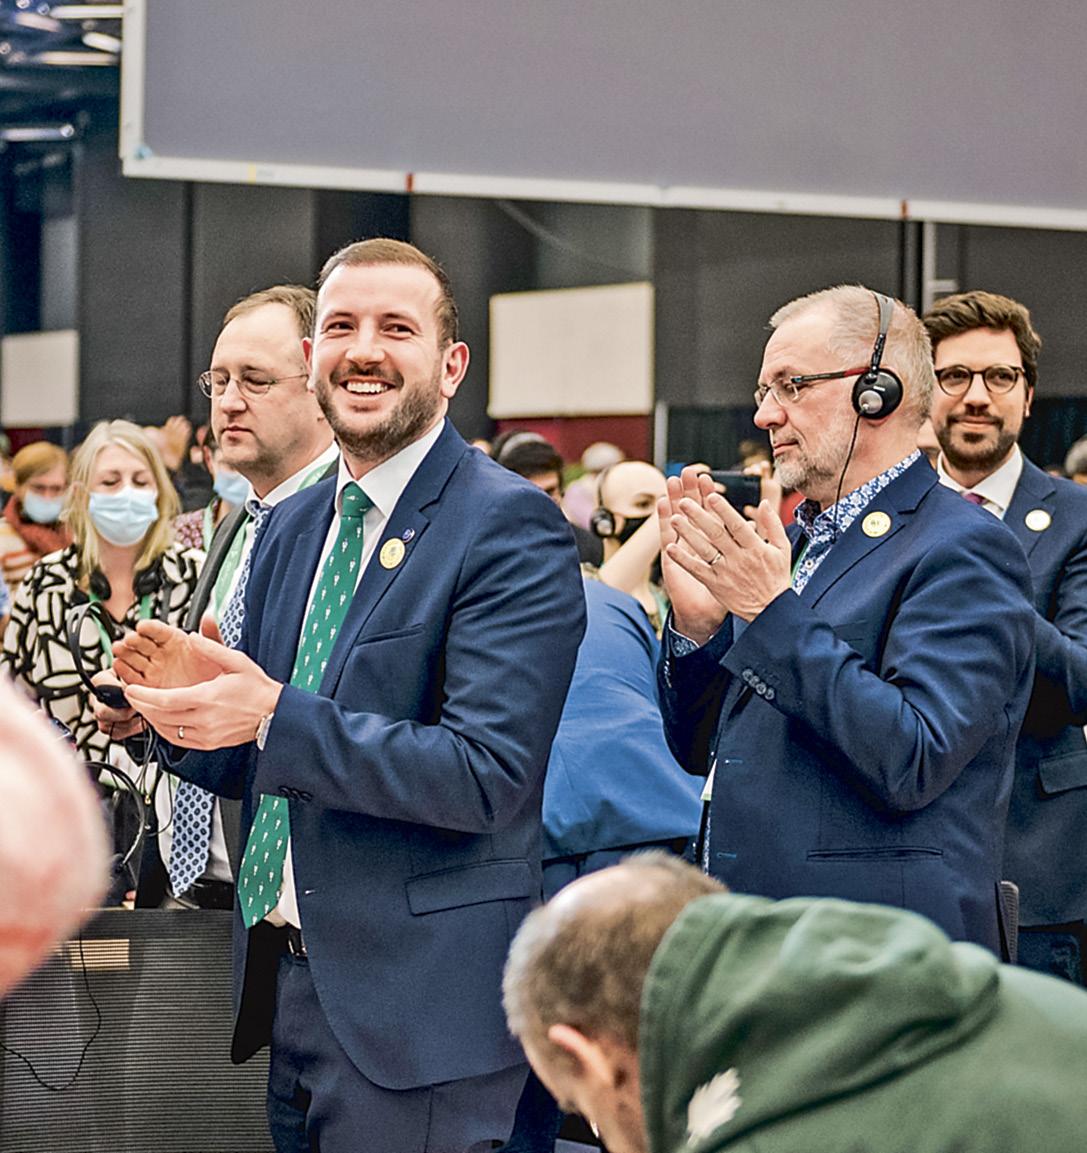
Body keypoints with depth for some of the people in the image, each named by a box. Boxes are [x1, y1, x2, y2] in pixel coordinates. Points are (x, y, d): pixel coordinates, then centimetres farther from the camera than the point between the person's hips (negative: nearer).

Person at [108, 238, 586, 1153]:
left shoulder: (510, 526, -12)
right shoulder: (292, 528, 12)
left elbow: (488, 775, -21)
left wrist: (274, 718, -23)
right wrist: (191, 701, -6)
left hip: (414, 1005, -7)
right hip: (285, 989, 7)